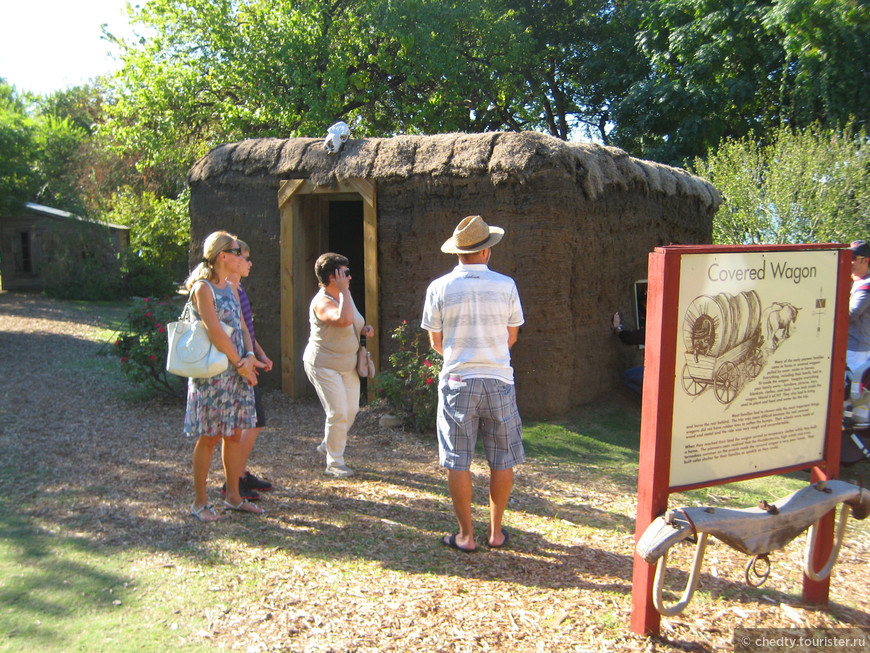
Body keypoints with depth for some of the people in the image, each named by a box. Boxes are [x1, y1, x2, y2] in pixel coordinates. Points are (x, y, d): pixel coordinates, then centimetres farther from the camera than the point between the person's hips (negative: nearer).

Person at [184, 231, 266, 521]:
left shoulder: (231, 289, 14)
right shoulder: (203, 288, -12)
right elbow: (216, 333, -18)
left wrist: (250, 356, -6)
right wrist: (241, 364, -12)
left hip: (238, 373, 8)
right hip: (212, 373, -8)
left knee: (234, 435, 12)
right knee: (208, 438, 1)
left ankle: (233, 496, 23)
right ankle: (199, 502, 13)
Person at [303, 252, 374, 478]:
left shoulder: (343, 296, 8)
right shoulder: (322, 303, -22)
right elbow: (344, 320, -42)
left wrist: (364, 329, 1)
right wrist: (344, 290, -33)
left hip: (348, 365, 9)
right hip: (324, 366, -9)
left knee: (352, 410, 10)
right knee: (338, 413, -10)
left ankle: (327, 446, 33)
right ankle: (334, 464, 5)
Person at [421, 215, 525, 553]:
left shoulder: (439, 288, -5)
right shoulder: (506, 285, -4)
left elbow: (436, 342, 3)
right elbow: (511, 337, 6)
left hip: (457, 382, 0)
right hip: (498, 381, 1)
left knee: (458, 463, 8)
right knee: (502, 461, 13)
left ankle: (465, 535, 15)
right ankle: (496, 531, 22)